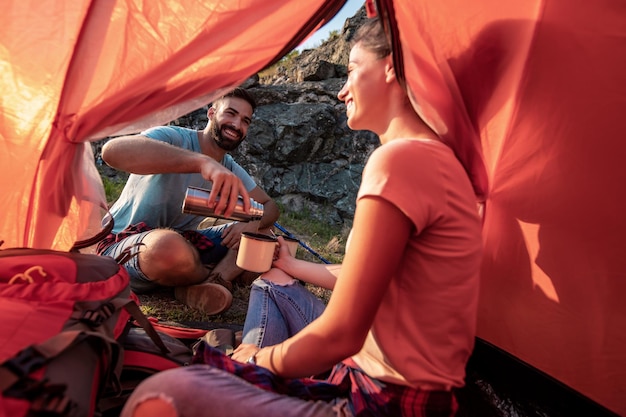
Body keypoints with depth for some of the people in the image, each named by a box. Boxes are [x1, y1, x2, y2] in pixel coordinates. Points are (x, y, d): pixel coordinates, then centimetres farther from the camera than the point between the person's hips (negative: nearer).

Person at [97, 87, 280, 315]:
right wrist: (202, 161, -50)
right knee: (169, 246, -42)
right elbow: (112, 150, -39)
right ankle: (218, 277, -8)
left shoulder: (232, 171, 2)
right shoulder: (174, 138, -19)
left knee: (262, 229, 0)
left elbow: (270, 206, 4)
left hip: (181, 242, 7)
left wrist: (253, 223, -21)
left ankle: (204, 285, -21)